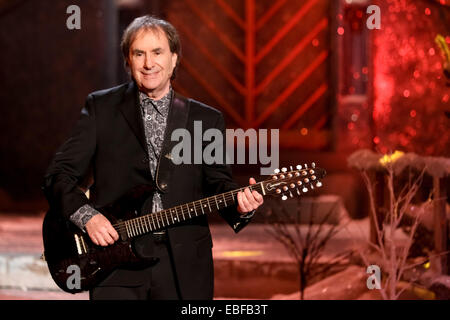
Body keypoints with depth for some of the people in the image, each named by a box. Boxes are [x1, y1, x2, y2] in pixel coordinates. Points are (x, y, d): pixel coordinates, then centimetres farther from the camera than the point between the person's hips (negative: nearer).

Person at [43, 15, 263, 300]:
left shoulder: (207, 119, 11)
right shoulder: (101, 107, 6)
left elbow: (219, 183, 9)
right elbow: (59, 175, 4)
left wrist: (240, 204, -13)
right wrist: (87, 215, -12)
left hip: (184, 265, 2)